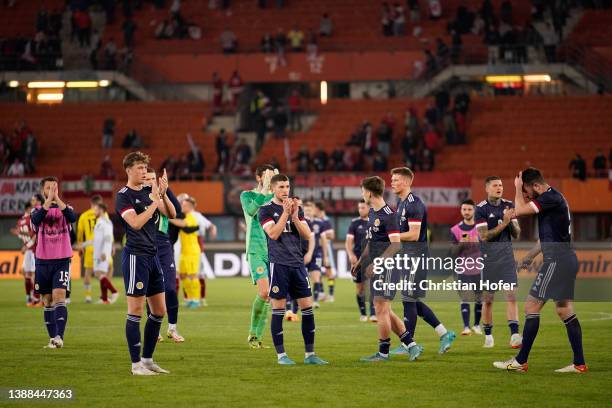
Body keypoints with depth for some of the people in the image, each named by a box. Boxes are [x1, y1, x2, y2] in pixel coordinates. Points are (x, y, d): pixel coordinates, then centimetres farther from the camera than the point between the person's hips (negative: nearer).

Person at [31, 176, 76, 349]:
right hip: (43, 260, 2)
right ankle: (53, 338, 12)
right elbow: (36, 220, -18)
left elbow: (72, 218, -18)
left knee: (59, 295, -16)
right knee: (47, 300, 6)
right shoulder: (37, 210, 6)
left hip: (62, 260, -2)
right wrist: (49, 199, -24)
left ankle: (59, 336, -23)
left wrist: (57, 198, -23)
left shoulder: (65, 208, 5)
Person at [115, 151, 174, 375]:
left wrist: (163, 195, -10)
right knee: (136, 312, -5)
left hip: (152, 255, 8)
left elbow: (170, 214, 6)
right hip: (135, 255, -8)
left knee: (159, 311, 10)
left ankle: (147, 359, 20)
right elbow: (136, 223, -21)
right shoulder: (123, 196, -8)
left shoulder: (149, 190, 12)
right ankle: (136, 364, 0)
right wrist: (155, 201, -19)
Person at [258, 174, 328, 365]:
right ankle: (281, 355, 3)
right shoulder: (266, 210, 0)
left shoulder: (297, 208, 14)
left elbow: (307, 235, 6)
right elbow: (273, 234, -13)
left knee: (307, 307, 2)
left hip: (297, 263, 5)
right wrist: (285, 213, -17)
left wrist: (295, 217, -8)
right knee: (278, 309, -4)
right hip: (279, 264, -5)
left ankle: (310, 354, 8)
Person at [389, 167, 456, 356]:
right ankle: (444, 334, 18)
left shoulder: (414, 204, -16)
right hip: (409, 257, 10)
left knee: (409, 301, -4)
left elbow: (414, 235, -21)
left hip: (416, 256, -10)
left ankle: (407, 345, 3)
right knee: (413, 301, 12)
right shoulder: (402, 203, 16)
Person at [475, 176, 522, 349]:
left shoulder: (508, 205, 6)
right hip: (488, 256, -2)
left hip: (506, 254, 2)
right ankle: (488, 335, 17)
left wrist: (512, 221, -13)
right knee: (487, 298, 4)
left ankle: (514, 335, -16)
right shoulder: (481, 209, -6)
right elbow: (484, 236, -14)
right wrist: (504, 222, -21)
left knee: (511, 295, -10)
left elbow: (516, 234, 7)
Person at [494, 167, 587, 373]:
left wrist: (518, 188, -5)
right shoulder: (553, 198, 18)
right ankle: (579, 363, 8)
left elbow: (520, 210, -20)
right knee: (564, 310, 10)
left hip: (557, 260, -10)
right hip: (566, 259, 10)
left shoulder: (551, 198, -15)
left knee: (531, 307, -5)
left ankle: (520, 361, -1)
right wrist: (530, 256, 27)